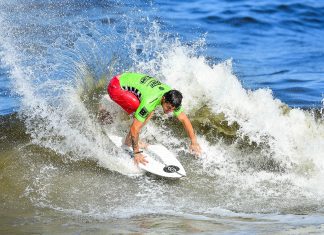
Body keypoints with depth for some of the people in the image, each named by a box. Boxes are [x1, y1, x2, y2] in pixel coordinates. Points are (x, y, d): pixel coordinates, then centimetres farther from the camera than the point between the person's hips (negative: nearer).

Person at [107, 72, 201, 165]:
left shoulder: (172, 98, -11)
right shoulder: (149, 102, -34)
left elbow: (184, 119, 2)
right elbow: (134, 128, -30)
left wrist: (194, 142, 2)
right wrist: (136, 152, -24)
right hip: (116, 87, -8)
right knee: (146, 111, -22)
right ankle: (129, 141, -9)